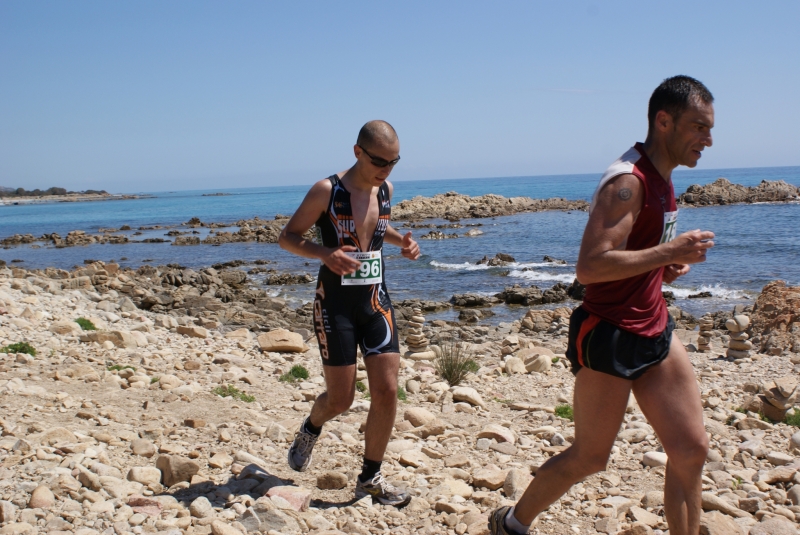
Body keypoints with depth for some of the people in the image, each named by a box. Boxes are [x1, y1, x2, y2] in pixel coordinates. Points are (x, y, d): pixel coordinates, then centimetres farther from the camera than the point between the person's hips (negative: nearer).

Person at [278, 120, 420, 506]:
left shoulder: (385, 190, 5)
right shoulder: (326, 191, -12)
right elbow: (287, 237, -7)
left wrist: (402, 241, 4)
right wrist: (325, 253, -26)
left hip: (376, 302, 5)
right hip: (336, 304, -5)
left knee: (387, 390, -3)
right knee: (340, 398, 1)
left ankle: (370, 478, 13)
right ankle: (311, 429, 38)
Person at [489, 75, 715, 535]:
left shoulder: (661, 178, 10)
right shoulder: (627, 182, -19)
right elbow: (590, 267, -30)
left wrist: (667, 265, 5)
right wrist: (669, 252, -26)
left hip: (654, 329, 9)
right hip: (610, 337, -9)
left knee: (692, 450, 6)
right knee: (590, 457, 5)